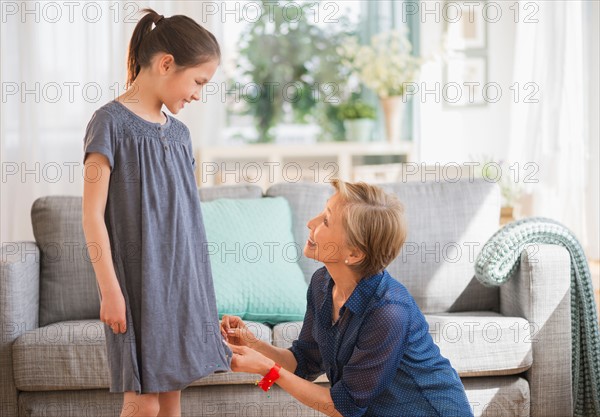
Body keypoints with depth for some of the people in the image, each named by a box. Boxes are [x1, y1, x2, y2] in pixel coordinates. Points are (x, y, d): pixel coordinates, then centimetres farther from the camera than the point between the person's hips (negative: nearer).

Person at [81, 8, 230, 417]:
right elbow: (93, 216, -12)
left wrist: (199, 287, 15)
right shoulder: (112, 122, -10)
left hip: (182, 282, 6)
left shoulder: (178, 132, 11)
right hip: (138, 285, -6)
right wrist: (110, 290, -15)